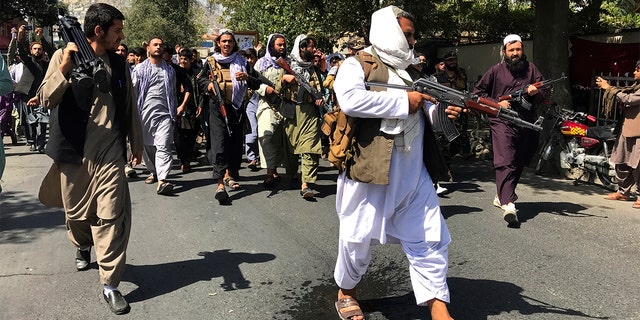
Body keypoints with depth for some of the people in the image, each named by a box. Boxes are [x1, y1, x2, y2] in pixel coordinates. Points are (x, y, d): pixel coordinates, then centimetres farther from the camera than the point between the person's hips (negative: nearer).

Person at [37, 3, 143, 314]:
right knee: (76, 212, 15)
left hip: (110, 154, 1)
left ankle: (110, 284, 1)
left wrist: (137, 141, 19)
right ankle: (83, 247, 48)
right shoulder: (64, 56, -2)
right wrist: (64, 67, -23)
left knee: (112, 217, -6)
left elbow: (130, 105, 15)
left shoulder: (118, 63, 7)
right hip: (74, 152, -1)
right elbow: (46, 99, -10)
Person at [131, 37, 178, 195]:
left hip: (164, 113, 0)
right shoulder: (140, 69, 10)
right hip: (145, 113, 1)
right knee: (147, 146, 7)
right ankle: (154, 172, 25)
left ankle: (162, 180, -22)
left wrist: (174, 112, 15)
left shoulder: (169, 70, 17)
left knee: (163, 147, -13)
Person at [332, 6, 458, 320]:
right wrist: (403, 101, -18)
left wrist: (441, 110, 0)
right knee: (359, 239, 8)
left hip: (414, 174, 7)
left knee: (429, 238, 5)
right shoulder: (356, 65, -4)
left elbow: (420, 114, 23)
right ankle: (346, 293, 33)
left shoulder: (408, 71, 19)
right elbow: (351, 100, -24)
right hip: (371, 170, -6)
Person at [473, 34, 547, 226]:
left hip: (526, 123, 5)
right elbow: (478, 92, 9)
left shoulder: (531, 69, 14)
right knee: (505, 162, -20)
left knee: (518, 163, 14)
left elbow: (544, 94, 17)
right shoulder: (496, 71, 6)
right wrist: (496, 104, -5)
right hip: (502, 122, -4)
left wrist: (535, 93, -7)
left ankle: (502, 196, 34)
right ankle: (508, 204, -31)